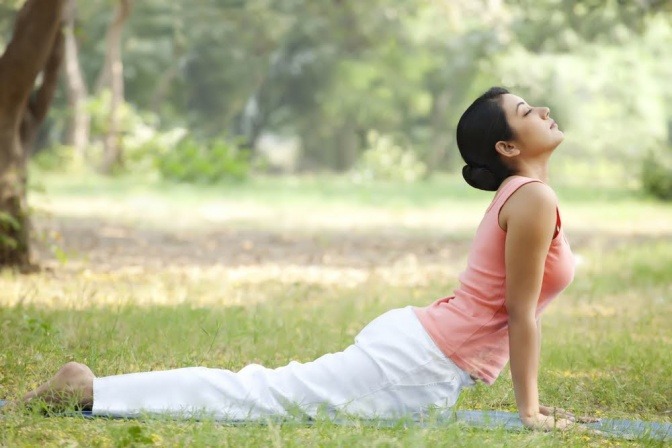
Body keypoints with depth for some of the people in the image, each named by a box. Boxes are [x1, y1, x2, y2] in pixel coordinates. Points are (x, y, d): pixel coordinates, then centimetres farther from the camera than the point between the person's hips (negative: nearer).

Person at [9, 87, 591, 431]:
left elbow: (513, 308, 23)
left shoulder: (517, 194, 18)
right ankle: (90, 391, -9)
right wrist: (529, 410, -8)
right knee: (255, 397, -9)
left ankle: (93, 389, 10)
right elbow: (521, 314, -13)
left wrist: (529, 398, 22)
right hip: (420, 364, -9)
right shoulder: (534, 199, -14)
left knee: (269, 391, 11)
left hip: (414, 341, 9)